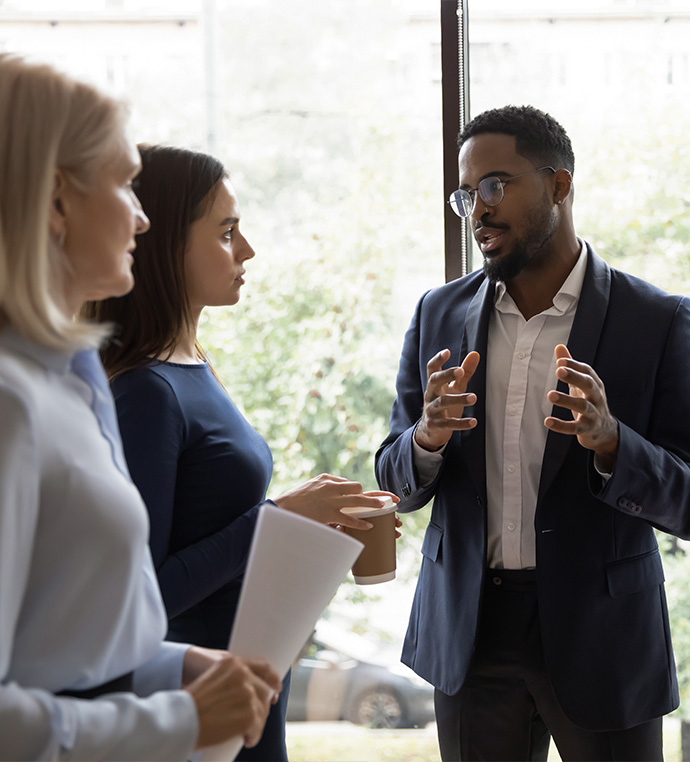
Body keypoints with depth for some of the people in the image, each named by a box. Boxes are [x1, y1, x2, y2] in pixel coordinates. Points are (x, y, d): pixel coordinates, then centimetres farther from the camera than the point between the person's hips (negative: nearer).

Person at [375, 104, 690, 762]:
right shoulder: (439, 313, 4)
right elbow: (398, 483, 6)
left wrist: (609, 440, -27)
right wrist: (428, 437, -16)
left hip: (600, 634, -3)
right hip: (470, 632, 3)